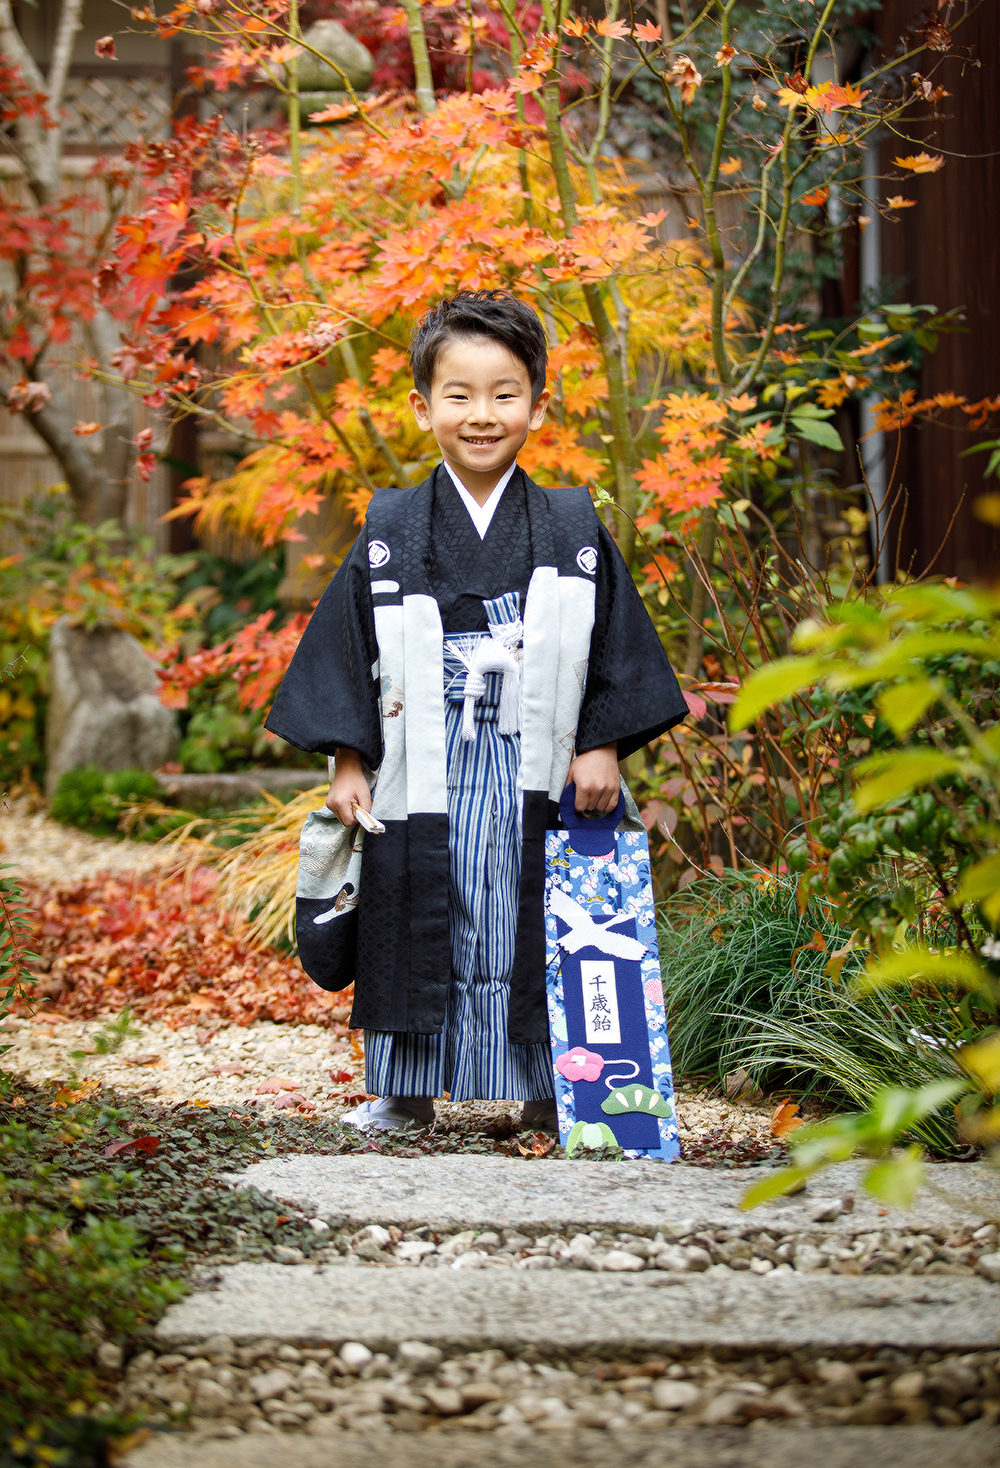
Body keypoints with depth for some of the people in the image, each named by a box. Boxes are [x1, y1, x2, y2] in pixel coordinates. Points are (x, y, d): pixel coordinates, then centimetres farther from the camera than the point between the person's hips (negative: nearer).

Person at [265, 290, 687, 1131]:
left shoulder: (574, 532, 3)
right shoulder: (392, 534, 2)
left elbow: (619, 643, 4)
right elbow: (346, 646, 4)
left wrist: (603, 746, -4)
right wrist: (348, 762, -1)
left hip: (535, 776, 0)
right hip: (425, 773, 0)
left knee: (530, 927, 3)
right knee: (425, 927, 6)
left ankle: (548, 1090, 15)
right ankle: (408, 1091, 18)